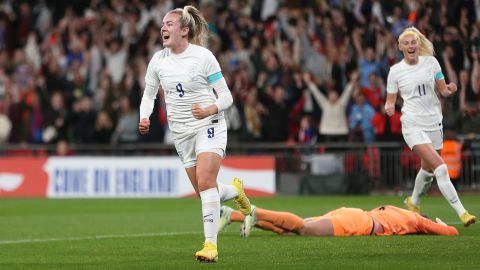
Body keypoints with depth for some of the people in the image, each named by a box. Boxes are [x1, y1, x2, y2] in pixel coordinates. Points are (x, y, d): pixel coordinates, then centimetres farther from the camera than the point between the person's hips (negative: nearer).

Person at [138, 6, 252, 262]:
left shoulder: (203, 56, -10)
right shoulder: (158, 60, 2)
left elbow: (226, 96, -6)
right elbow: (149, 94, 14)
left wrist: (210, 109, -26)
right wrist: (144, 118, -5)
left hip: (209, 126, -5)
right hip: (181, 133, 5)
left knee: (205, 182, -22)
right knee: (203, 192, 6)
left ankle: (211, 245, -20)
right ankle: (235, 190, 40)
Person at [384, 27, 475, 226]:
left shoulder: (431, 62, 2)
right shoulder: (395, 71, -4)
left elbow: (443, 90, 6)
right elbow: (391, 100, 3)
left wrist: (450, 90, -16)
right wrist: (389, 107, -20)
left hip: (434, 123, 4)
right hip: (413, 125, -4)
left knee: (428, 169, 16)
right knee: (440, 167, -18)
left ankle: (413, 202, 44)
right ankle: (461, 212, -20)